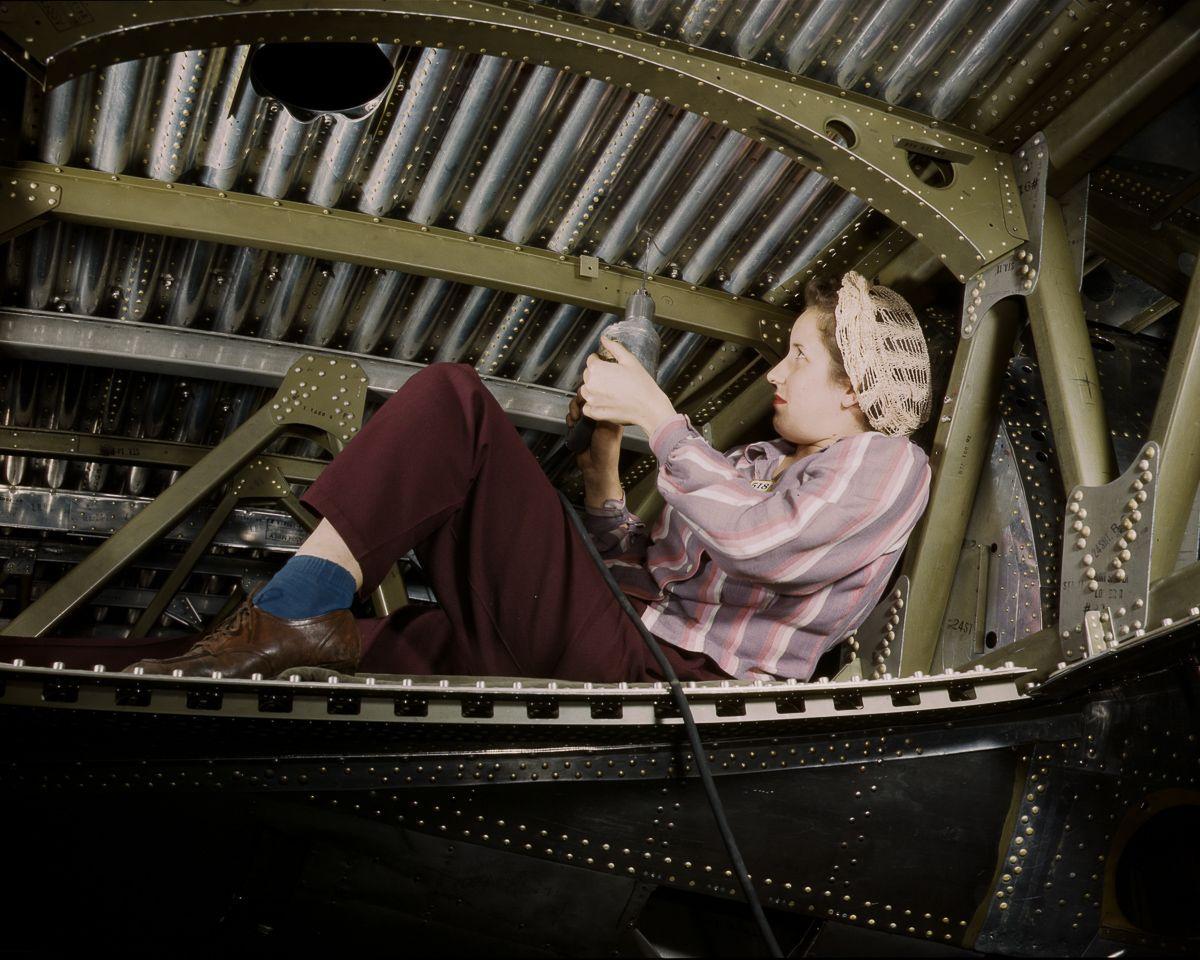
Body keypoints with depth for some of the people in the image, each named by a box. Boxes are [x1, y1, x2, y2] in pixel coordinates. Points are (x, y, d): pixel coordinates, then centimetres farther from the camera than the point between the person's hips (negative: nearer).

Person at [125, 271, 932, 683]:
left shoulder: (888, 464, 6)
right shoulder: (754, 463, 30)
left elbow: (759, 540, -16)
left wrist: (657, 414, -10)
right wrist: (603, 463, 16)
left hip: (651, 677, -9)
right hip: (621, 647, 9)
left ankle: (301, 617, -24)